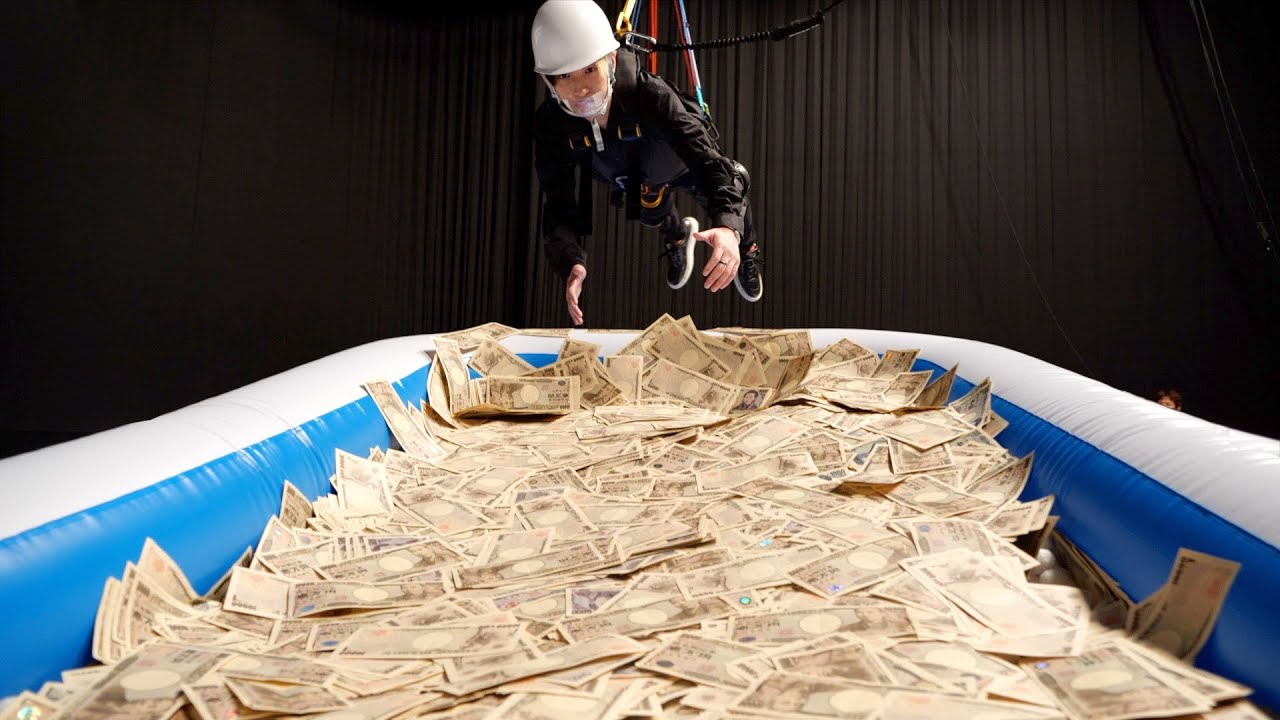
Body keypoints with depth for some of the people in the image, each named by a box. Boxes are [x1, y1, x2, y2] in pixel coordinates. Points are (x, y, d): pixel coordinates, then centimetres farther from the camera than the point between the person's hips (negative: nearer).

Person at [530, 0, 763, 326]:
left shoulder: (649, 94, -44)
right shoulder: (550, 122, -34)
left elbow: (707, 158, -51)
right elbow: (559, 205, -35)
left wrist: (728, 226, -70)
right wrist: (572, 264, -56)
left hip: (686, 158, -2)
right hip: (631, 175, 2)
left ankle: (745, 248, 14)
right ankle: (677, 235, 41)